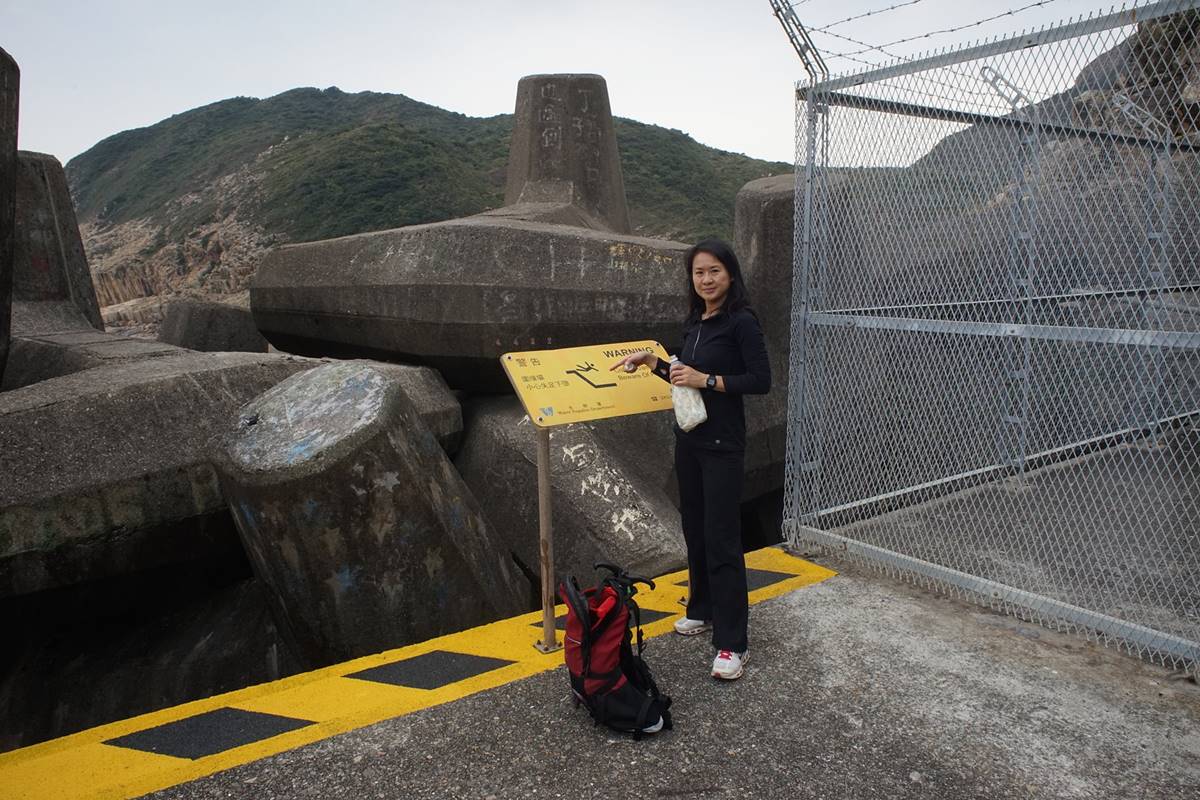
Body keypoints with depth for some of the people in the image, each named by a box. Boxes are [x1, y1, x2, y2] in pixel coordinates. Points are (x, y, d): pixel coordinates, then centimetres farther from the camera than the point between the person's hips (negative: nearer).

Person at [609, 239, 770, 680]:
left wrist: (708, 380, -20)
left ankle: (733, 643, 0)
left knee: (721, 538, -7)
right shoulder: (693, 322, 11)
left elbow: (761, 380, -15)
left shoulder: (741, 322, -12)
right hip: (688, 436, 8)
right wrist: (652, 362, 9)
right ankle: (702, 610, 33)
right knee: (694, 528, 16)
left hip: (722, 443, -8)